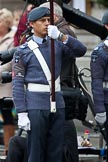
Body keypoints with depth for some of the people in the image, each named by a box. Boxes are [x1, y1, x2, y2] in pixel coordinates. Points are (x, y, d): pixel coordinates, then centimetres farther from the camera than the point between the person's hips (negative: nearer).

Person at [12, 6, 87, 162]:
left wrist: (60, 36, -16)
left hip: (57, 103, 4)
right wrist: (22, 113, -13)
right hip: (35, 106, -4)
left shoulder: (57, 44, 12)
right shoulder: (23, 51, -1)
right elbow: (17, 84, -5)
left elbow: (81, 50, -2)